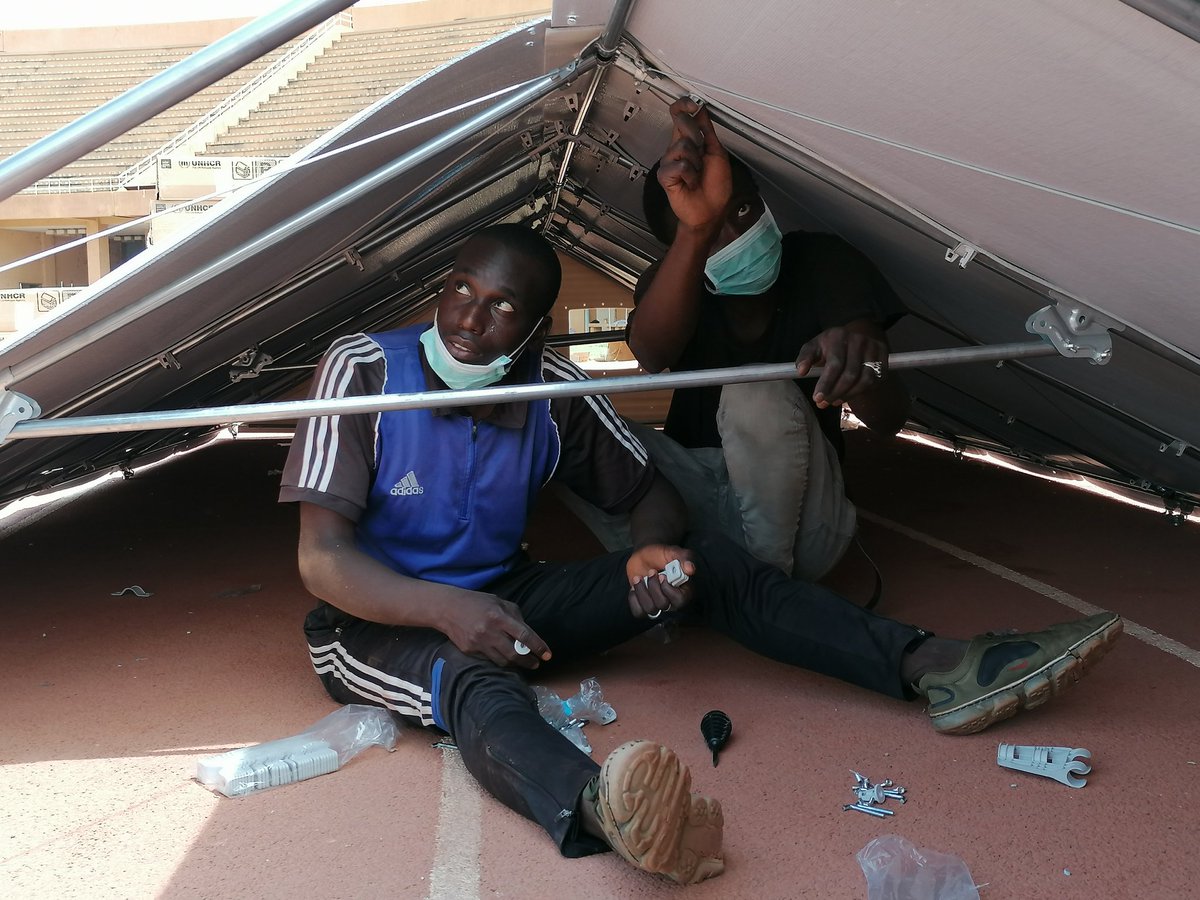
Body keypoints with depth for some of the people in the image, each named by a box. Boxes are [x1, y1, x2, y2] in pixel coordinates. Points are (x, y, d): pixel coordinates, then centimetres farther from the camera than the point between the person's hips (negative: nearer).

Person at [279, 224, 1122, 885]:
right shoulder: (363, 368, -18)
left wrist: (651, 550, -21)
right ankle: (598, 811, -74)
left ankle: (938, 667, -19)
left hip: (507, 599, 4)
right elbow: (324, 559, -21)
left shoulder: (555, 391, -8)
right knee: (475, 679, -42)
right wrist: (448, 608, -38)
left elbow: (653, 495, 4)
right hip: (381, 624, -4)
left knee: (709, 562, -12)